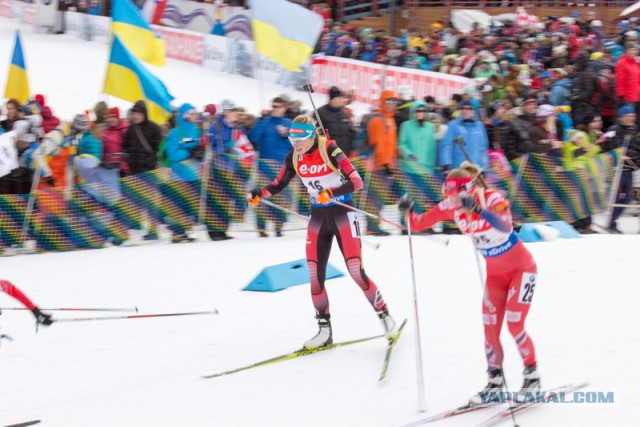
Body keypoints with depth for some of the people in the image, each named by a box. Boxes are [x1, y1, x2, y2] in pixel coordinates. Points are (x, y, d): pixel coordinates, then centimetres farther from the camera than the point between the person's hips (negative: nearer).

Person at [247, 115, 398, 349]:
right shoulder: (294, 157, -3)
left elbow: (357, 182, -24)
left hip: (343, 215, -5)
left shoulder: (330, 151, -19)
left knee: (356, 272, -10)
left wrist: (332, 192, -39)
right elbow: (279, 183, 10)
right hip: (318, 218, 5)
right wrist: (260, 194, -10)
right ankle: (324, 330, 10)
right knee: (315, 276, 0)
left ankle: (384, 314, 8)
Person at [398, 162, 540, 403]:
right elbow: (419, 224, -10)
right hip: (495, 273, 6)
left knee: (514, 324, -12)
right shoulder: (451, 207, -11)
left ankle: (532, 376, 6)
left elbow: (504, 225, -47)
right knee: (490, 329, 1)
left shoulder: (493, 199, -27)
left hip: (522, 268, -6)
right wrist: (408, 211, -30)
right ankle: (495, 381, 15)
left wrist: (477, 209, -58)